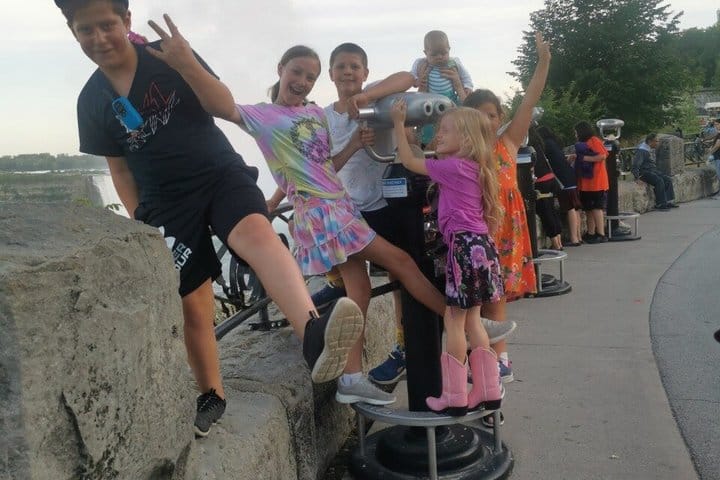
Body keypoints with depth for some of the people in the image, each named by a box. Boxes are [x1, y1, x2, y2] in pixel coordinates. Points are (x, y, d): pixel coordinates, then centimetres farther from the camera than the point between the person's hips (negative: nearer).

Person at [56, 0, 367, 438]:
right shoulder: (92, 101, 4)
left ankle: (315, 337, -59)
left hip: (221, 173, -3)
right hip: (167, 201, 3)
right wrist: (139, 223, 7)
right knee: (194, 307, 4)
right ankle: (212, 396, 28)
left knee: (257, 232, -36)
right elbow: (119, 167, 12)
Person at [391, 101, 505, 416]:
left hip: (466, 247, -9)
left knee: (454, 320, -2)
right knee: (471, 320, 13)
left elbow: (409, 162, -3)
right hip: (477, 246, 9)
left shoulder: (453, 166, -9)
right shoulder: (470, 167, 16)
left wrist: (399, 123, 3)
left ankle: (454, 397, 5)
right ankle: (488, 391, 18)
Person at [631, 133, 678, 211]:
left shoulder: (652, 150, 17)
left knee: (668, 179, -6)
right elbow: (635, 165, -21)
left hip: (653, 170, 10)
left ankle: (669, 201, -6)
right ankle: (660, 204, -21)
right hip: (644, 172, -10)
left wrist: (658, 172, 20)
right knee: (659, 181, -28)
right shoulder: (641, 151, -15)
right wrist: (637, 177, -28)